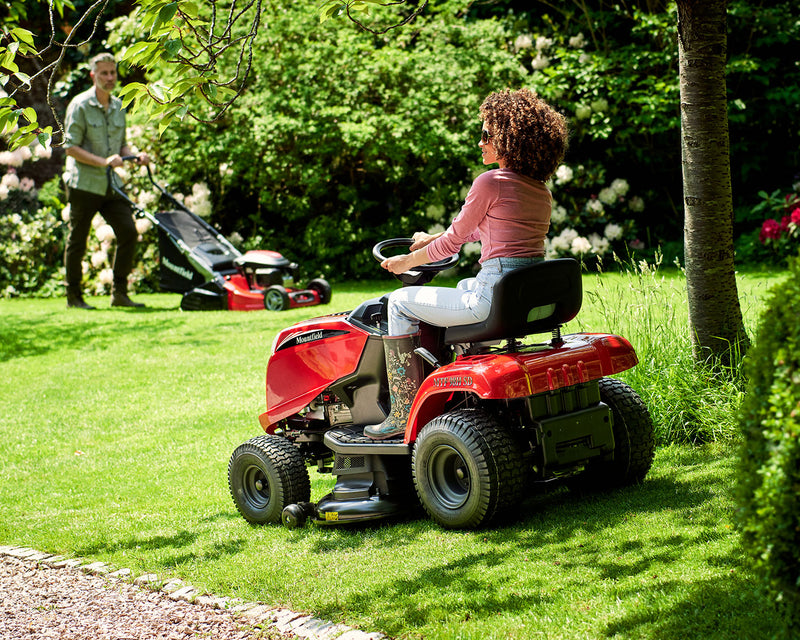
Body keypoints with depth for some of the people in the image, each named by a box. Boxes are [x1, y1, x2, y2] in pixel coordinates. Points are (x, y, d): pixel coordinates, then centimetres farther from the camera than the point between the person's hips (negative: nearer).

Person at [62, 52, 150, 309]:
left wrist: (135, 157, 0)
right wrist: (103, 161, -22)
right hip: (83, 183, -6)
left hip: (111, 185, 6)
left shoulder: (118, 106, 13)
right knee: (77, 240, 2)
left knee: (128, 232, -4)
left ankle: (119, 293, 4)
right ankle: (74, 296, 13)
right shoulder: (80, 105, -8)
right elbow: (70, 147, -13)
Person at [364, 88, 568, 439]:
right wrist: (431, 240, 37)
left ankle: (403, 413, 10)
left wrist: (407, 261, 13)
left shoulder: (491, 182, -11)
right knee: (465, 286, 41)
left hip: (495, 298, -9)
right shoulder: (540, 190, 14)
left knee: (400, 303, 10)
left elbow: (453, 241, -4)